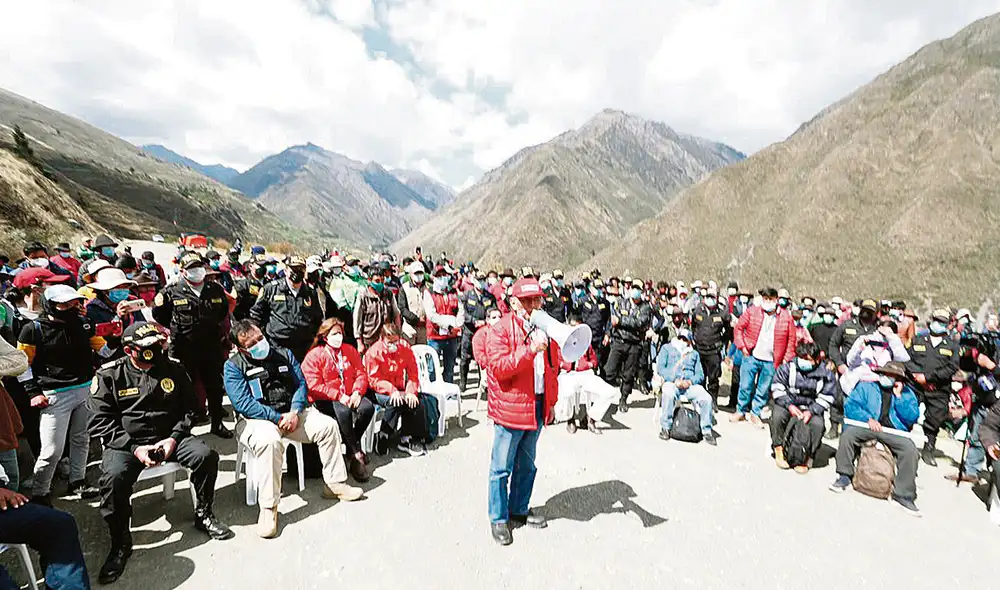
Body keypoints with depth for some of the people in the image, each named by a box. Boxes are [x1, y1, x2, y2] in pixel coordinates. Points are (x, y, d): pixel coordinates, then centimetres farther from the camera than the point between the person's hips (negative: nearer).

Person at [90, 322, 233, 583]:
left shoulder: (173, 368, 3)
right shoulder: (109, 375, -3)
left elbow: (189, 407, 7)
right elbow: (101, 421, -6)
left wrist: (173, 438, -8)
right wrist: (134, 447, -17)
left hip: (169, 437, 2)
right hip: (126, 443, -1)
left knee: (205, 455, -21)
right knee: (114, 478, -30)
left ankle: (203, 514, 5)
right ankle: (120, 543, -4)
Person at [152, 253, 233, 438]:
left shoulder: (216, 290, 3)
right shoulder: (171, 292, -6)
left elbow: (224, 311, 19)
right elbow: (159, 315, 4)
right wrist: (178, 329, -6)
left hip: (211, 348, 3)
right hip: (183, 350, -3)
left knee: (215, 387, 11)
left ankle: (217, 423, 26)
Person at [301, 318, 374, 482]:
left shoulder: (350, 350, 11)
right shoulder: (314, 355, -3)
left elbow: (361, 374, 8)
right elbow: (314, 386, -11)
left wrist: (357, 392, -12)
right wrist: (339, 396, -20)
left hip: (350, 396, 4)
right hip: (325, 400, -4)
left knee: (368, 407, -26)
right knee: (343, 412, -35)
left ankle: (353, 444, -4)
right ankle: (355, 453, -21)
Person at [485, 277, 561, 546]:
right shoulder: (500, 329, -11)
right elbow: (499, 367, -21)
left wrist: (552, 401, 16)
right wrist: (530, 350, -30)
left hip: (538, 406, 6)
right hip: (510, 407, -6)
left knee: (526, 465, 20)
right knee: (502, 468, 6)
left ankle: (519, 510, 38)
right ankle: (499, 519, 24)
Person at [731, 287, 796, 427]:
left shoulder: (786, 317, 0)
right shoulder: (752, 312, -2)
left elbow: (791, 339, 5)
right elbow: (739, 328, 2)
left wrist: (787, 358, 1)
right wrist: (742, 347, -5)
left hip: (771, 361, 1)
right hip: (751, 357, -1)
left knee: (763, 390, 9)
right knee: (745, 386, 5)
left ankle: (755, 414, 26)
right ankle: (741, 411, 22)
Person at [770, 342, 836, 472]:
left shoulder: (826, 375, -4)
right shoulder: (787, 368, -7)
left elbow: (825, 398, -3)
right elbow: (777, 389, -6)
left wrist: (811, 411, -18)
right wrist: (789, 405, -19)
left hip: (811, 409, 1)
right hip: (788, 405, -1)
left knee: (818, 424, -29)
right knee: (777, 415, -31)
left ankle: (805, 458, -9)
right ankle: (778, 449, -10)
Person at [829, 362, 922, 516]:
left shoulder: (907, 393, 15)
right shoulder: (866, 386, 11)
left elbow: (912, 418, 2)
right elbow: (850, 405, 0)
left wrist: (899, 397, -6)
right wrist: (868, 419, -15)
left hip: (893, 432, 1)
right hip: (867, 427, -1)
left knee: (910, 448, -28)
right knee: (848, 434, -29)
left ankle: (903, 495, -17)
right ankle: (844, 476, -15)